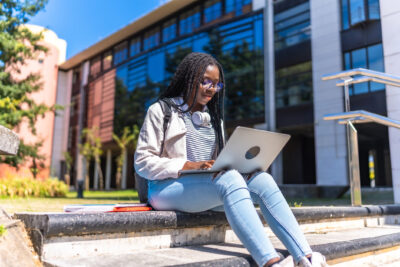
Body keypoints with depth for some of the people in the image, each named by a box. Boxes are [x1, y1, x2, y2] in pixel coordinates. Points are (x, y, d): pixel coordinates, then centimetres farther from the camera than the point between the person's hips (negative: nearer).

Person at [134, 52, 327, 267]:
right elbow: (143, 162, -6)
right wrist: (189, 166, -21)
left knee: (262, 180, -20)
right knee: (229, 178, -34)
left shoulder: (213, 117, 20)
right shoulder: (161, 111, 3)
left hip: (210, 186, 6)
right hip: (168, 187, -5)